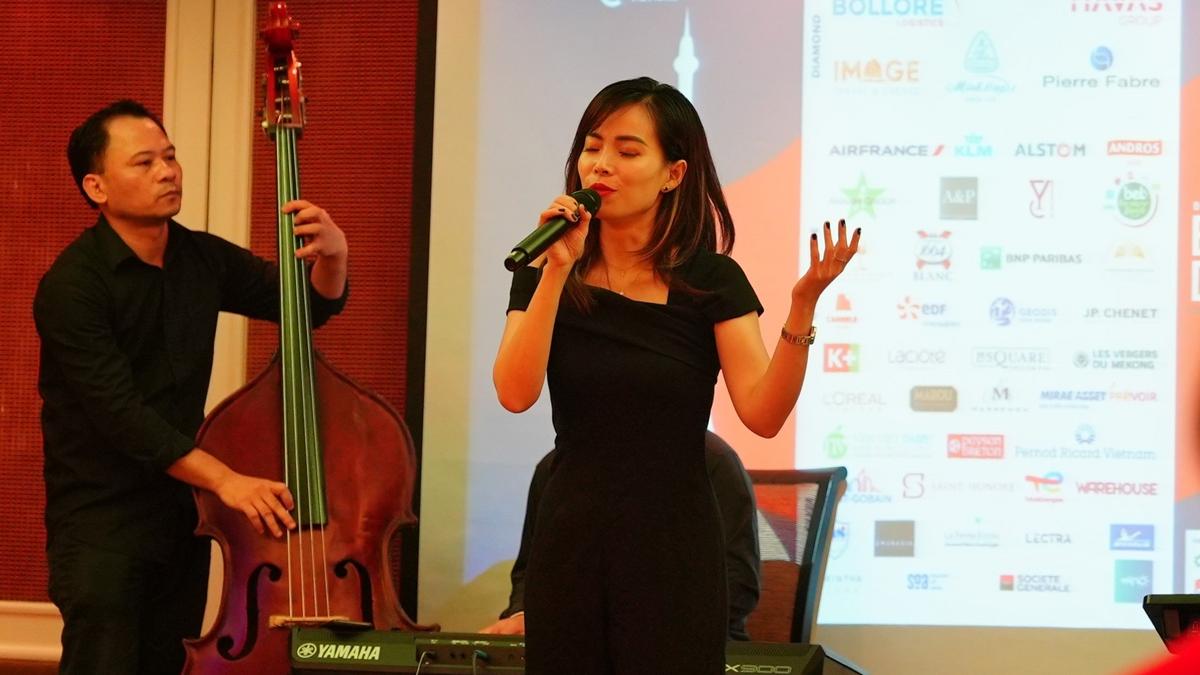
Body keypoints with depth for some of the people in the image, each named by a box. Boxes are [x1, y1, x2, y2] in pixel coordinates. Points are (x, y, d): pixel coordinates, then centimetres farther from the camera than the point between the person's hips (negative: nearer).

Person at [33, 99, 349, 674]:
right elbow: (120, 413, -23)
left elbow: (311, 305, 11)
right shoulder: (72, 285, -15)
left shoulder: (204, 259, 5)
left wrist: (332, 252, -12)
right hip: (101, 520, -6)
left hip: (183, 515, 6)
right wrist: (223, 479, -30)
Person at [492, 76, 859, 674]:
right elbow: (515, 394, -14)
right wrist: (558, 271, -19)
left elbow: (763, 414, -15)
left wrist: (802, 306, -28)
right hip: (571, 541, 2)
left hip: (674, 544, -1)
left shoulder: (712, 281, -3)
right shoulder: (545, 275, 2)